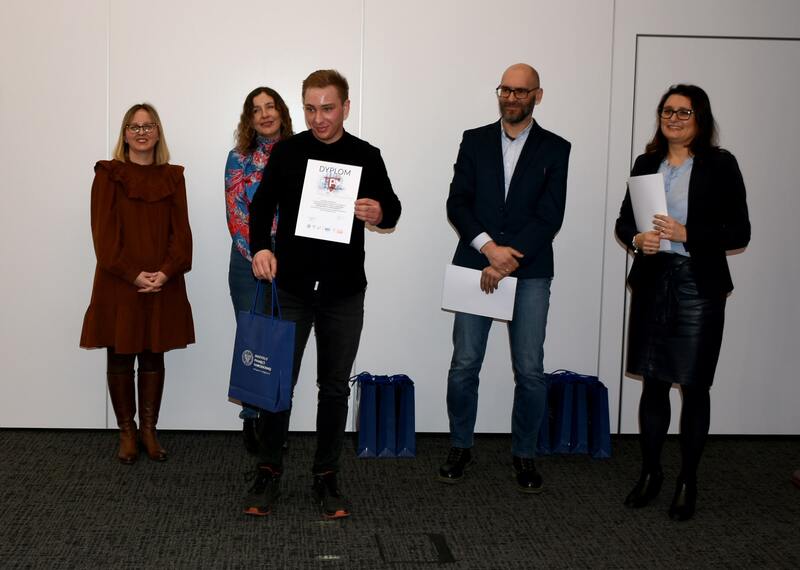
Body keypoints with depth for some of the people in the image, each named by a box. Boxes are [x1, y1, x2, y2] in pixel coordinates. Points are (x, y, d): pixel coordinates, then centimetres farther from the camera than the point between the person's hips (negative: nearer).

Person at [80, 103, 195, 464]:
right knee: (120, 359, 5)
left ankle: (149, 430, 19)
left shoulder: (172, 177, 9)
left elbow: (181, 231, 2)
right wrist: (133, 274, -16)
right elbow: (104, 234, -6)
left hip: (162, 285, 2)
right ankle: (126, 432, 17)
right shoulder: (108, 175, 2)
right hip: (118, 284, -2)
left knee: (153, 358, 8)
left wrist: (166, 272, -13)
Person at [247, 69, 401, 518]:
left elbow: (392, 208, -2)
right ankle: (269, 474, 18)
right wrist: (261, 247, -15)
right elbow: (262, 205, 4)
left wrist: (379, 213, -27)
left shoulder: (366, 156, 3)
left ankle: (327, 477, 20)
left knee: (335, 386, 8)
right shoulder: (288, 151, 3)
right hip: (291, 287, 0)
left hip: (344, 293, 0)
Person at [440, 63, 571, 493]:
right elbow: (457, 202, 2)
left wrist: (507, 259, -13)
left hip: (530, 270, -1)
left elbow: (549, 216, -4)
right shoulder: (475, 140, 10)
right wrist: (488, 247, -12)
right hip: (476, 264, 1)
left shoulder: (555, 148, 5)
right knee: (464, 364, 2)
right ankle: (461, 448, 18)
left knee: (529, 370, 0)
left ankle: (523, 454, 16)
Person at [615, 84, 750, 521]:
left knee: (694, 387, 3)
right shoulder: (647, 163, 9)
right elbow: (624, 219, 14)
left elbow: (739, 232, -5)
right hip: (651, 282, 4)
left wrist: (686, 234, -17)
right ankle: (650, 472, 23)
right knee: (653, 383, 10)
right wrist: (636, 239, -7)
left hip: (698, 285, -3)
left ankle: (687, 481, 17)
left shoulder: (720, 165, -3)